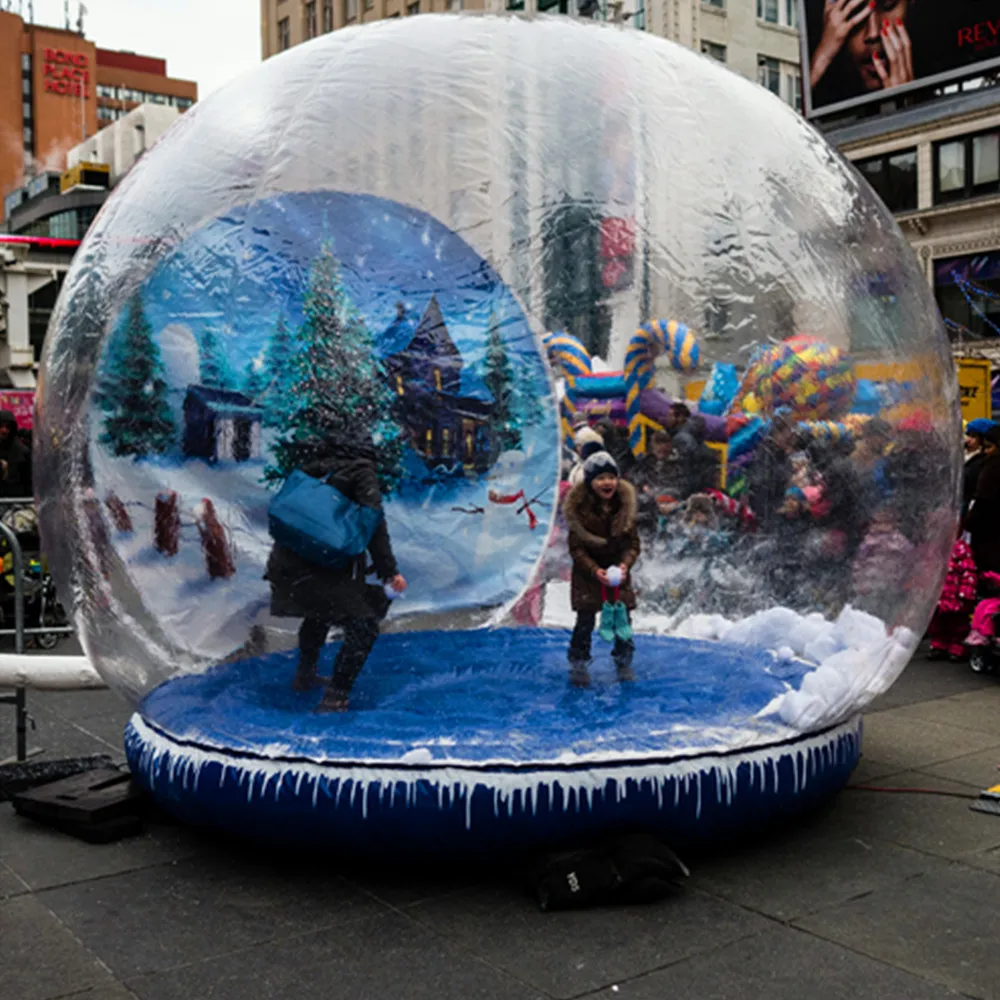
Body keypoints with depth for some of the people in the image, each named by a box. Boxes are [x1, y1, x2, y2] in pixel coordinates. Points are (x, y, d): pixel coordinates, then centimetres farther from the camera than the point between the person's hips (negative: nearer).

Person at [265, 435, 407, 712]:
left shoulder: (316, 468, 20)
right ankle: (335, 697, -6)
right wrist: (389, 571, -15)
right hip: (326, 566, -8)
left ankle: (306, 675, 49)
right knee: (363, 627, 2)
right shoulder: (362, 471, 2)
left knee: (319, 612, 34)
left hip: (285, 563, 8)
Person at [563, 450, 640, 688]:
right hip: (588, 571, -3)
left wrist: (625, 564, -22)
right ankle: (578, 665, 10)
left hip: (618, 569, 3)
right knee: (585, 620, -4)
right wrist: (595, 571, -25)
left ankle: (624, 664, 23)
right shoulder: (579, 508, -18)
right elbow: (576, 548, -13)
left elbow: (633, 543, -4)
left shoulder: (625, 505, -9)